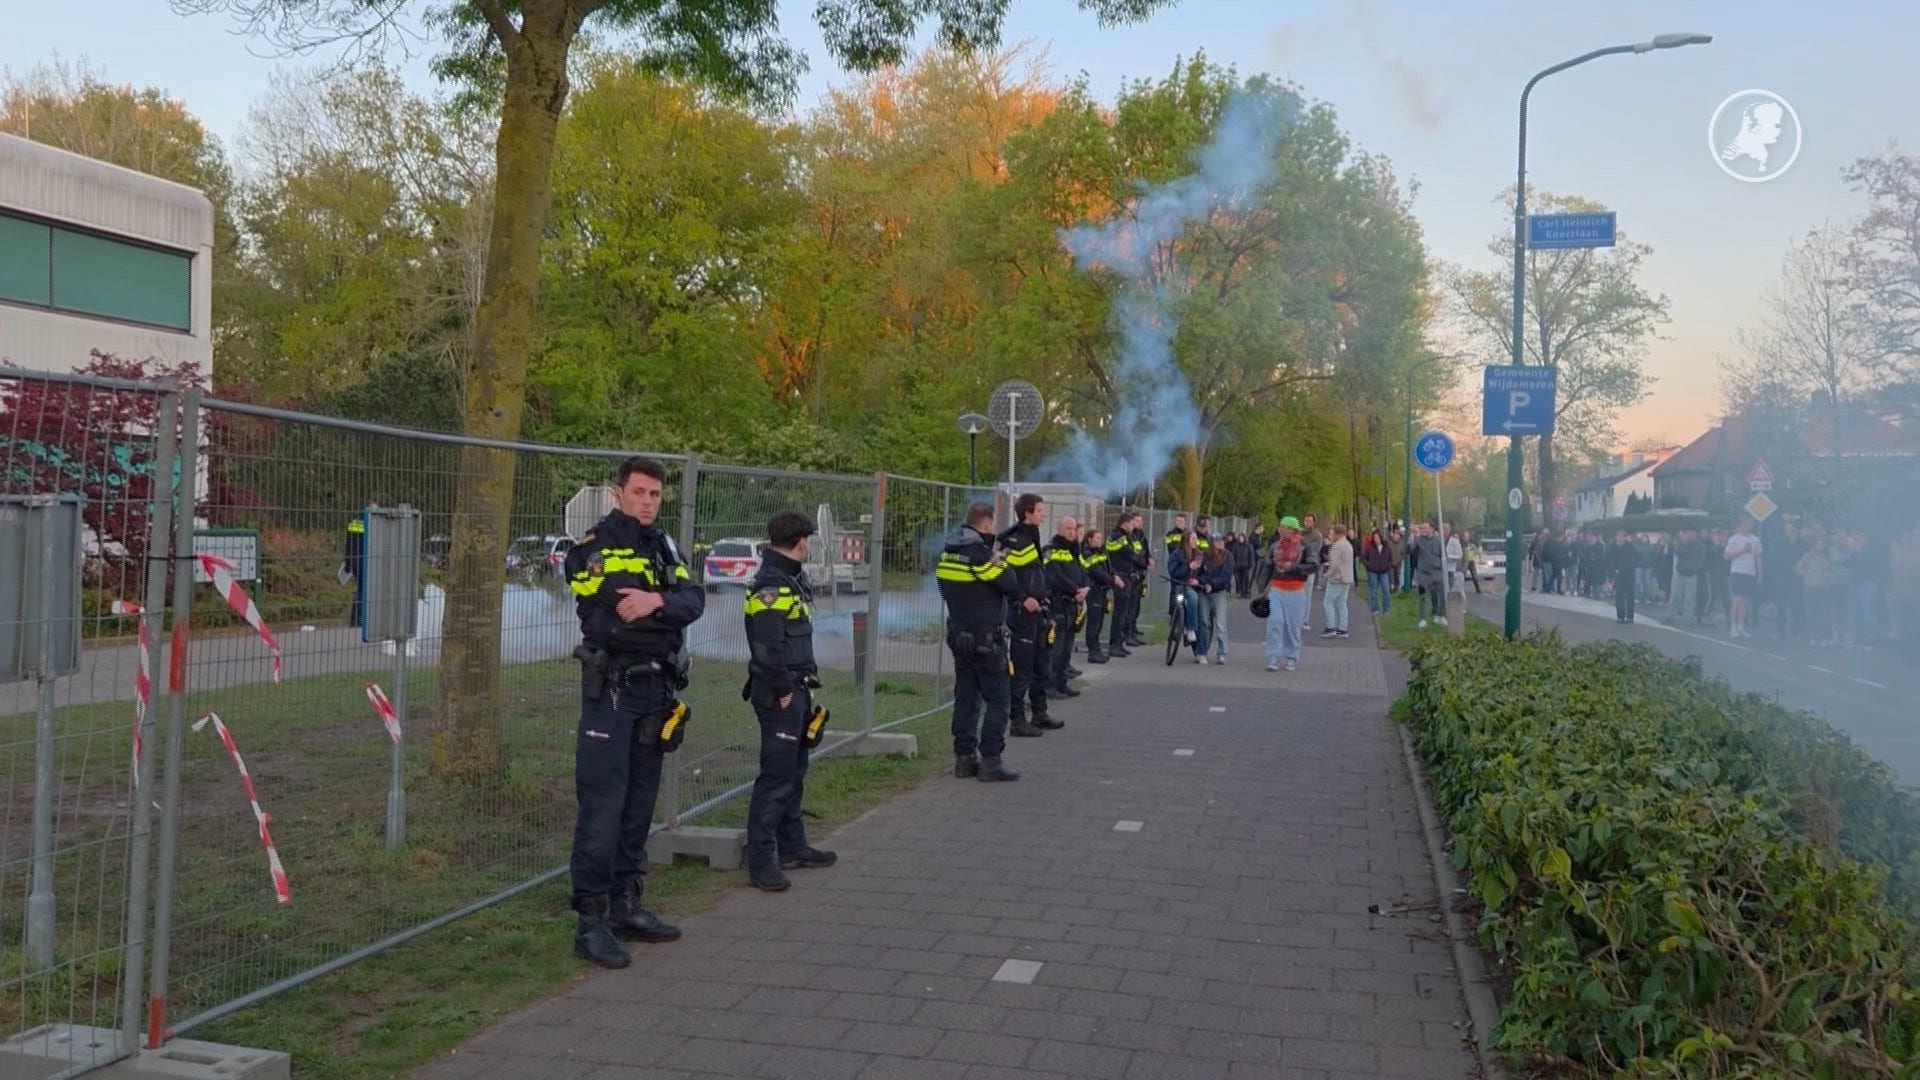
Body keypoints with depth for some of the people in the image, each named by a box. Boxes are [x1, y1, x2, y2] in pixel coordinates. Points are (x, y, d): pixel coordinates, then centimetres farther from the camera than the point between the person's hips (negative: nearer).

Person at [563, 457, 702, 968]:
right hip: (610, 691, -7)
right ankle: (591, 921, -2)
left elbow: (694, 601, -3)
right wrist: (666, 609, -9)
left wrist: (657, 602, -22)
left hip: (656, 691, 7)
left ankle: (626, 906, 24)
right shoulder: (594, 547, -8)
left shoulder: (663, 547, 13)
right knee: (602, 806, -8)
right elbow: (613, 620, -21)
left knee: (639, 805, 14)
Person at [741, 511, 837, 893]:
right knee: (776, 776, -7)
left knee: (794, 772, 18)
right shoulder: (770, 587, -18)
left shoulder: (793, 580, 13)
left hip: (796, 691, 10)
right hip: (778, 695, -10)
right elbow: (767, 648, -24)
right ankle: (760, 861, -1)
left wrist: (806, 683, 14)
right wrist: (783, 691, -17)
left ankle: (792, 847, 29)